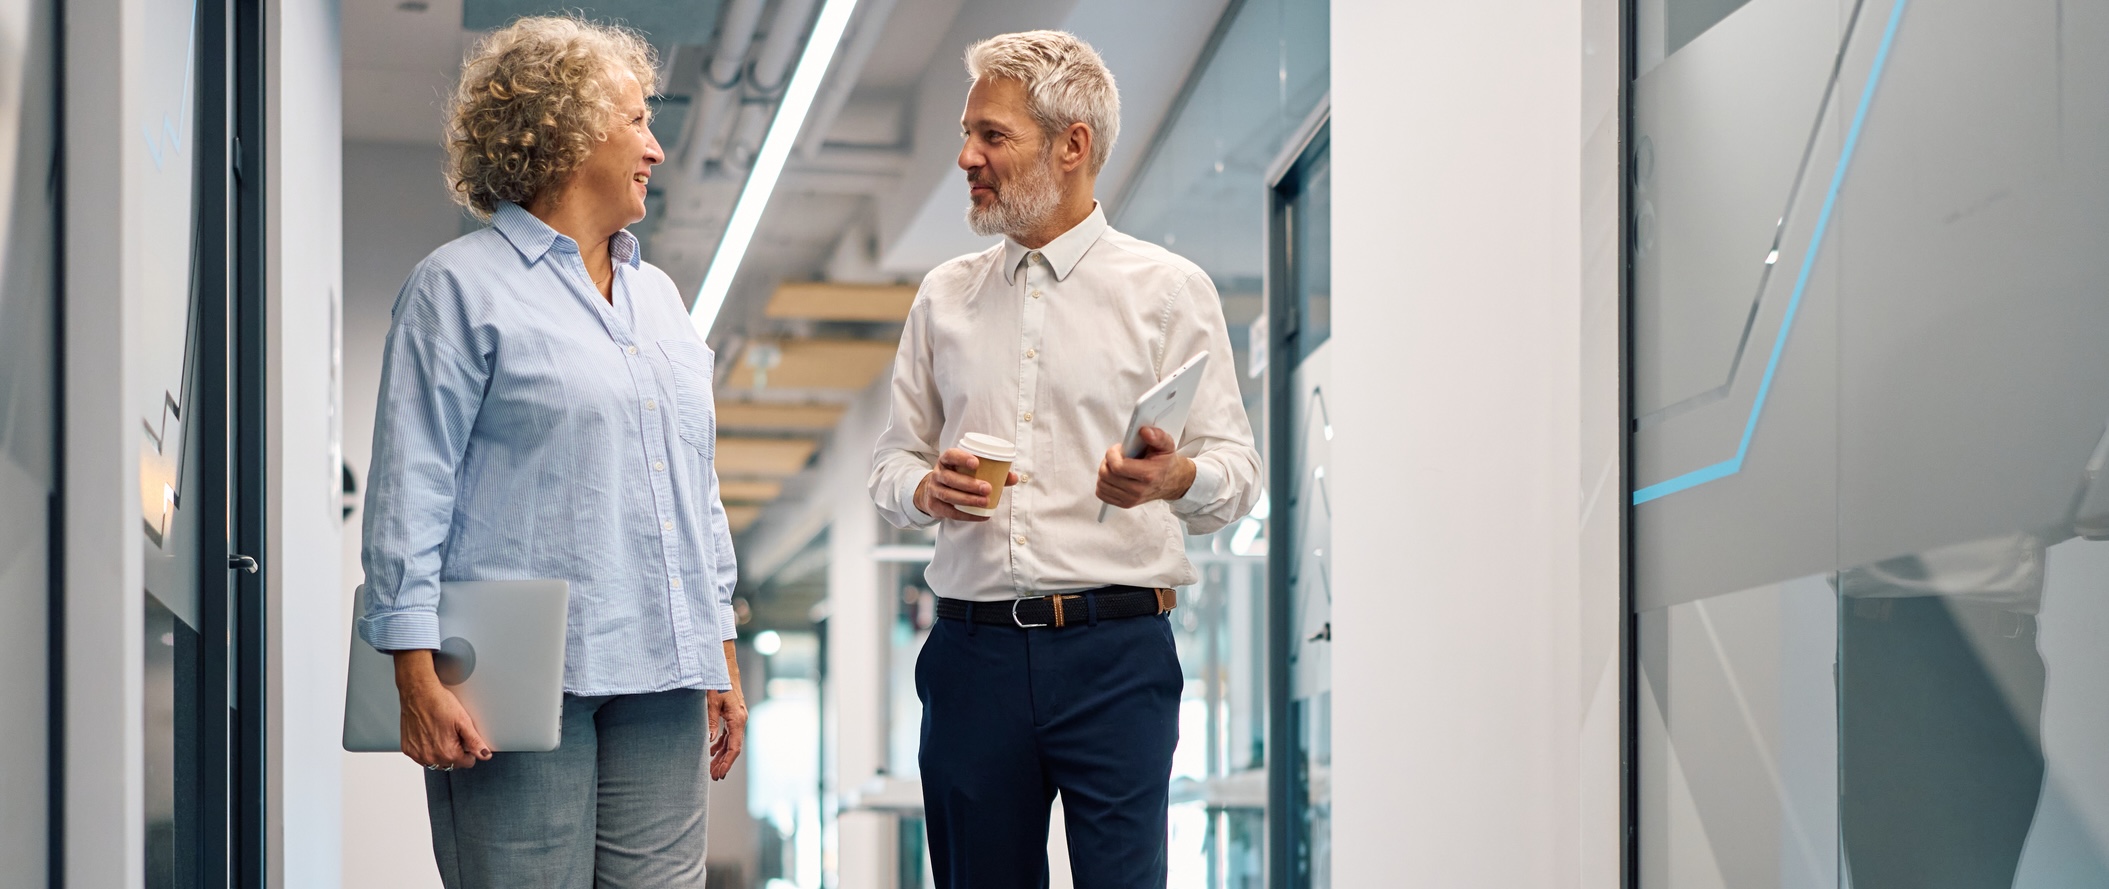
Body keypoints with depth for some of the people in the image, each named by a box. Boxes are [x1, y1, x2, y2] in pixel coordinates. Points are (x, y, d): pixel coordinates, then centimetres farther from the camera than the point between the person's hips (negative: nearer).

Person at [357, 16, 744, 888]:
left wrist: (722, 654, 19)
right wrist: (419, 678, -13)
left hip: (659, 683, 7)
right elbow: (408, 493, -6)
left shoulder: (656, 294, 21)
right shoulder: (461, 286, -1)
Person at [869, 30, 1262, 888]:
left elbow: (1236, 468, 0)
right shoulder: (944, 295, 16)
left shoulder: (1167, 289, 4)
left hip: (1114, 652, -3)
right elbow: (892, 461, 19)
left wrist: (1175, 477, -22)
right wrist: (926, 488, -4)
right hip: (973, 649, 4)